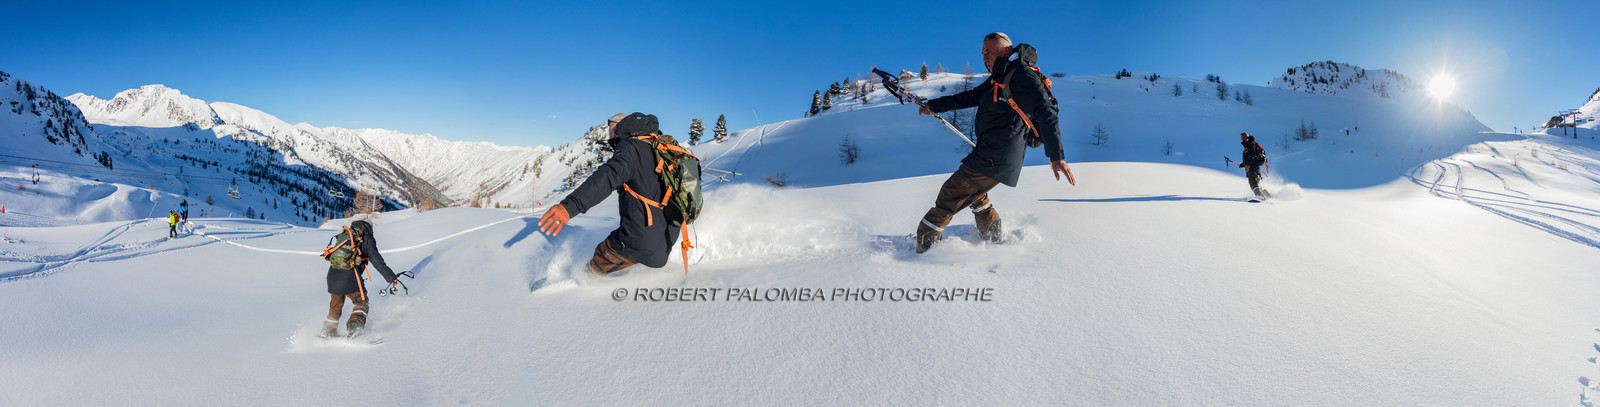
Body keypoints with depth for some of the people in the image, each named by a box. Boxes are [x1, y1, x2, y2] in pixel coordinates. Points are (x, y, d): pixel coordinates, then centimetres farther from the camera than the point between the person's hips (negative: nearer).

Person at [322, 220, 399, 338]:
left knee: (336, 303, 26)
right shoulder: (367, 239, 1)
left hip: (332, 275, 6)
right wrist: (390, 277, -10)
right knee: (361, 302, 10)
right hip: (350, 278, -6)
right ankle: (354, 326, -8)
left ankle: (329, 331, 32)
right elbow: (377, 260, -8)